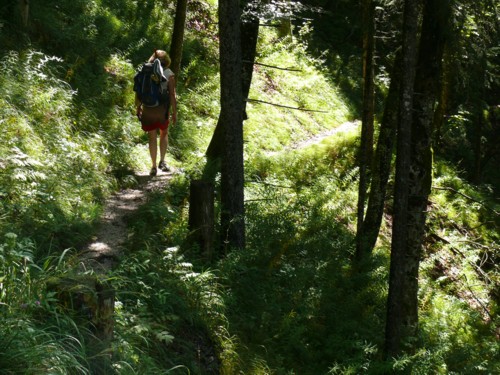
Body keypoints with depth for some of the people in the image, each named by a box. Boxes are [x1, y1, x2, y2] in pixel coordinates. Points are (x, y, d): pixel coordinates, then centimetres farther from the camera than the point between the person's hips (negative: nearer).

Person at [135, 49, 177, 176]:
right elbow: (172, 95, -8)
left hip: (148, 108, 1)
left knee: (152, 137, 11)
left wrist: (138, 108, 13)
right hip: (163, 108, -1)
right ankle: (162, 161, 11)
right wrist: (174, 112, -3)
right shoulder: (169, 73, -4)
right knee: (164, 133, 21)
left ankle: (154, 167, 12)